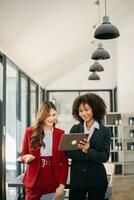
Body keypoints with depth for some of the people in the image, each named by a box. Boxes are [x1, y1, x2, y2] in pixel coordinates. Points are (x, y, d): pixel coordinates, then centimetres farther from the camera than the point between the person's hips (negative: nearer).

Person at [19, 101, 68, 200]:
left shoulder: (60, 133, 2)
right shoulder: (30, 132, 0)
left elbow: (64, 161, 1)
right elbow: (23, 155, 10)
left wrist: (62, 184, -6)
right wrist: (27, 157, -14)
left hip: (54, 181, 1)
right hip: (34, 181, 0)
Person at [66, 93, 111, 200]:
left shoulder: (105, 131, 0)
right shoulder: (75, 129, 5)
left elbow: (105, 156, -7)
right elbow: (68, 152, -3)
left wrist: (88, 151, -22)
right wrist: (81, 149, -19)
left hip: (97, 179, -1)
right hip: (77, 178, 1)